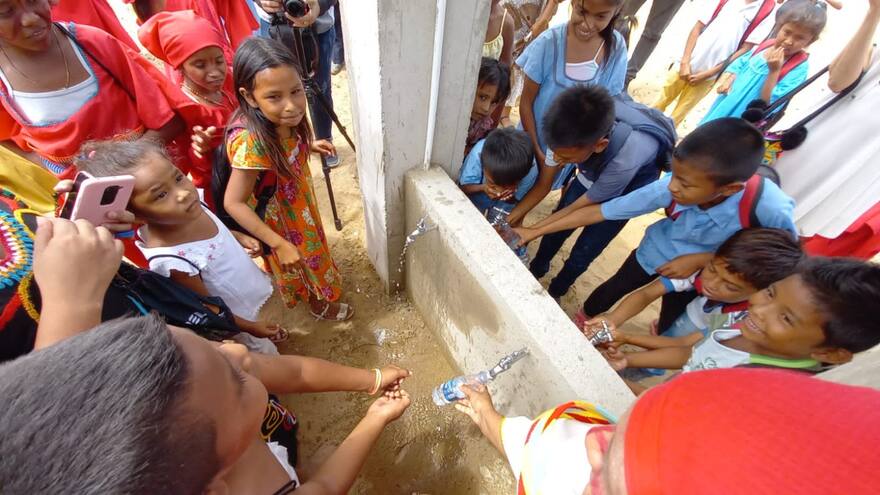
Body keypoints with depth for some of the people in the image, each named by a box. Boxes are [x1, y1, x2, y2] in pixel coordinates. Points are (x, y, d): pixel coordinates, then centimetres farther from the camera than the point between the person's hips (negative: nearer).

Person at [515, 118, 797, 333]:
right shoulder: (669, 188, -38)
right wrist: (535, 232, -29)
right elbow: (600, 211, -32)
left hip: (703, 272, 0)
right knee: (614, 287, 20)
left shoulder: (770, 209, -39)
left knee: (670, 329, 21)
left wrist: (701, 259, -31)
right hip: (655, 252, 0)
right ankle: (580, 322, 51)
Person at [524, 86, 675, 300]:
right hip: (591, 175, 3)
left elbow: (577, 210, -28)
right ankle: (535, 271, 37)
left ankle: (556, 291, 32)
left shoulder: (626, 160, -43)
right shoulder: (572, 133, -35)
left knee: (583, 253, 3)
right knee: (556, 227, 8)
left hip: (627, 188, -3)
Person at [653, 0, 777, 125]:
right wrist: (685, 62, -8)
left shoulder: (769, 11, -3)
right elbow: (698, 28, 3)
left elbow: (745, 49, -6)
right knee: (661, 103, 6)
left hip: (709, 76, -1)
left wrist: (707, 74, -12)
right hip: (688, 64, 1)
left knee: (678, 114, 5)